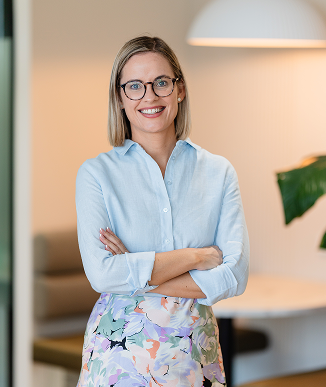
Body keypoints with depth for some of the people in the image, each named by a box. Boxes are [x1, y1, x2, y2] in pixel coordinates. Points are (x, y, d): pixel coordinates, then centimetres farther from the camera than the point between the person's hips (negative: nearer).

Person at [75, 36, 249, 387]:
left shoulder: (219, 172, 0)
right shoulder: (97, 173, -5)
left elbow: (234, 276, -9)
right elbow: (101, 274, -16)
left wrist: (133, 274, -15)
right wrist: (197, 256, -14)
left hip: (194, 351, 2)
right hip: (120, 347, -1)